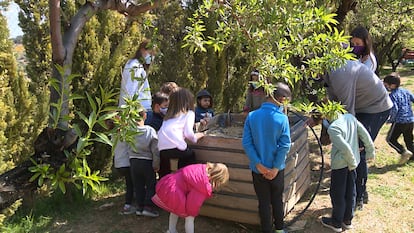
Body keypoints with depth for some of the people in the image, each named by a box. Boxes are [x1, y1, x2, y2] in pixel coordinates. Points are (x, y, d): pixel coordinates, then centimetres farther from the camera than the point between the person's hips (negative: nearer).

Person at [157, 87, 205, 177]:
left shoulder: (169, 115, 29)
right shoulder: (189, 113, 12)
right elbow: (188, 133, 0)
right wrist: (195, 137, 22)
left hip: (161, 148, 5)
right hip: (174, 144, -5)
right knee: (190, 156, 20)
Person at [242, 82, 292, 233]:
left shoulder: (251, 116, -12)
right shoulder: (282, 118, -17)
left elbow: (246, 143, -14)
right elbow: (285, 146, -18)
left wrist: (259, 165, -12)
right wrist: (275, 168, -11)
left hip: (258, 169, 0)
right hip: (276, 169, 0)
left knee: (264, 202, 14)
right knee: (277, 200, 21)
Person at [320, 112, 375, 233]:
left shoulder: (332, 128, -24)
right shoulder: (350, 117, -4)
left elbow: (345, 148, -27)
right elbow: (365, 135, 1)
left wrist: (352, 162, -12)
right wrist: (370, 151, 11)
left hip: (340, 164, -7)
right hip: (352, 161, 7)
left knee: (337, 193, 9)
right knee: (350, 191, 17)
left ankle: (336, 222, 23)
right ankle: (347, 220, 32)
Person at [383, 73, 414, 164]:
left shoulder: (392, 95, -14)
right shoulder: (406, 91, 8)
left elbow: (394, 109, -23)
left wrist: (391, 119, -9)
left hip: (399, 121, -7)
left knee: (390, 139, 3)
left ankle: (404, 152, -8)